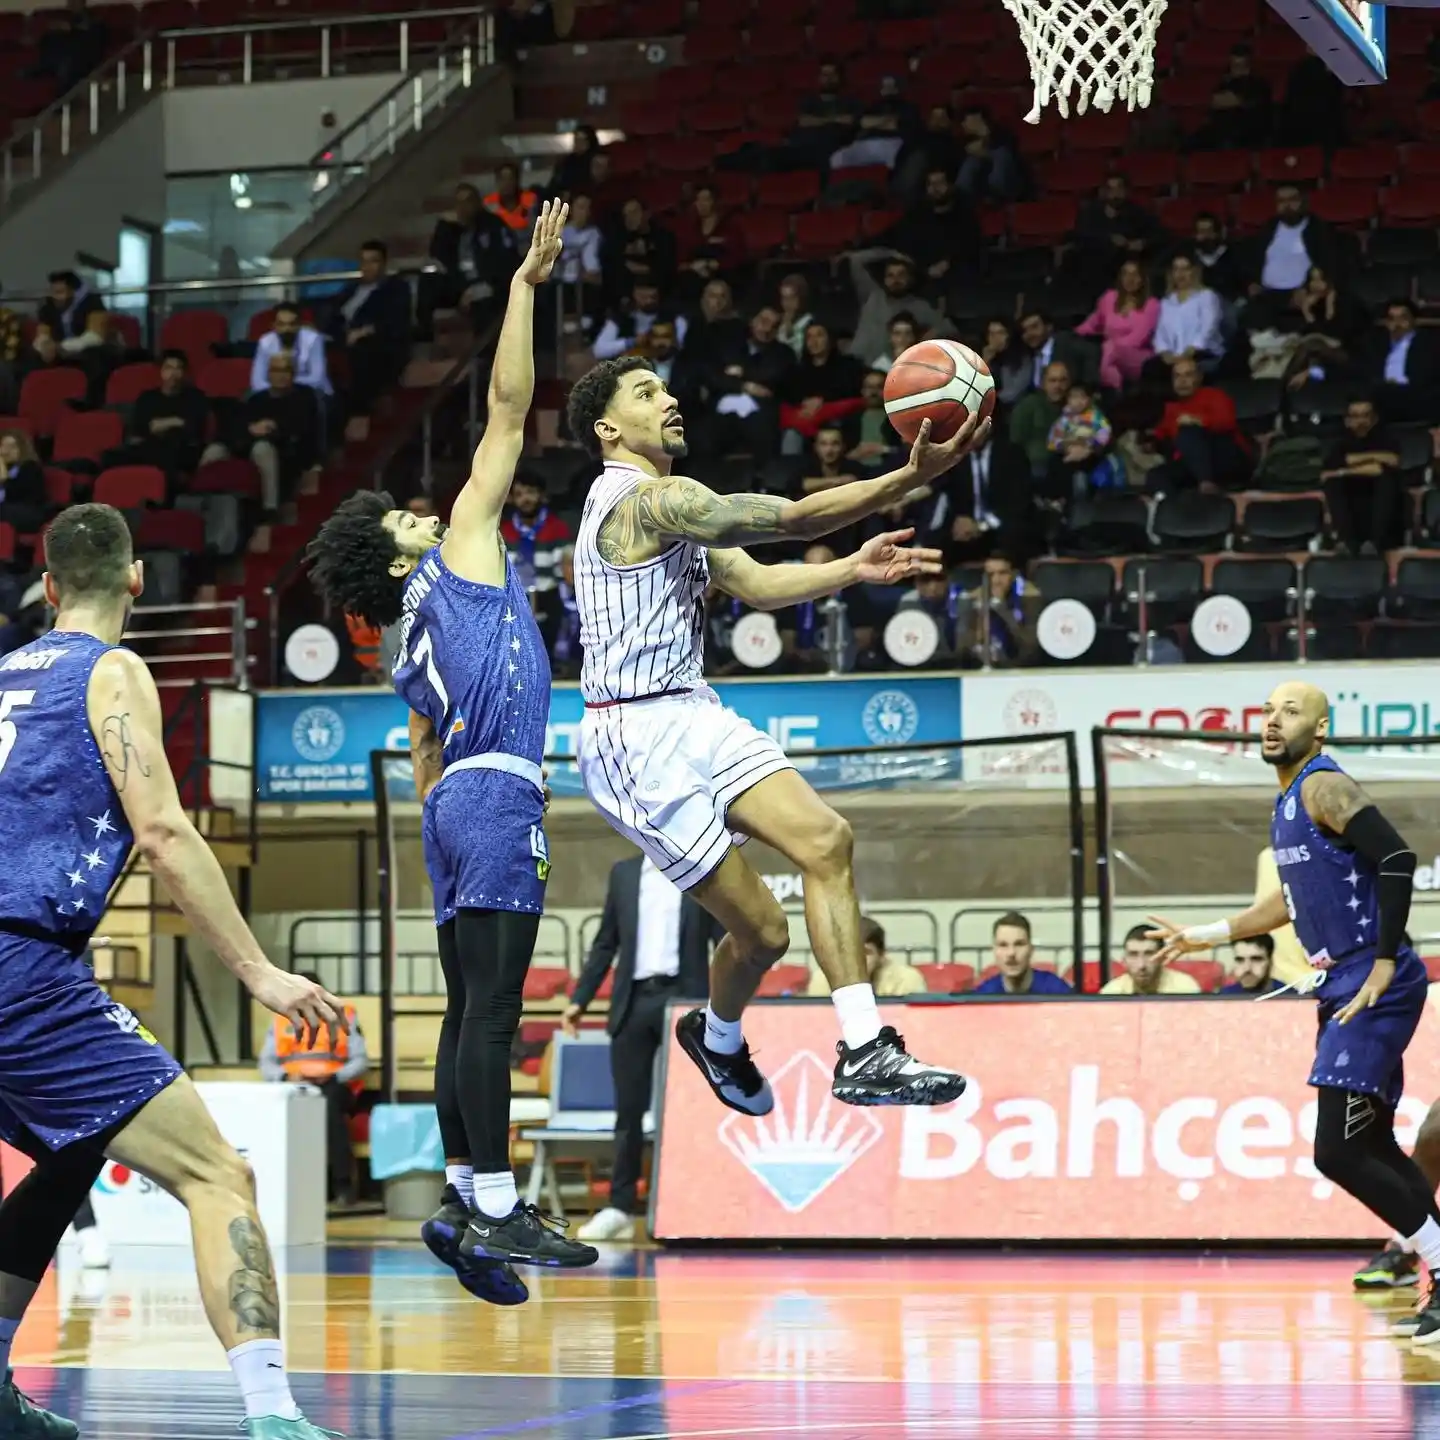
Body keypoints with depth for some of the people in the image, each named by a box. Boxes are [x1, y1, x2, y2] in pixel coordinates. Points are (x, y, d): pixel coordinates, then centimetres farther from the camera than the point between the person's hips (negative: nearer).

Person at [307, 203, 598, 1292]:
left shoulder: (413, 648, 23)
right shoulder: (462, 551, 4)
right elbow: (509, 409, 2)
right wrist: (525, 286, 3)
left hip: (453, 800, 9)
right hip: (498, 791, -9)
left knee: (470, 1013, 7)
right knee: (491, 1009, -13)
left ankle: (466, 1201, 6)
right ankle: (494, 1207, -17)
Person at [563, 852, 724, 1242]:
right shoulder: (624, 873, 11)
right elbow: (605, 943, 13)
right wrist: (580, 998, 7)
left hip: (683, 999, -2)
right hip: (633, 1001, 2)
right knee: (629, 1109, 4)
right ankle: (620, 1209, 8)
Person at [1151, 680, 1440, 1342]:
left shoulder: (1325, 787, -13)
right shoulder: (1288, 802, 17)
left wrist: (1384, 965, -25)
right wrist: (1202, 936, 30)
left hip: (1375, 988, -10)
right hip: (1343, 987, 10)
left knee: (1337, 1151, -13)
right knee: (1373, 1147, 11)